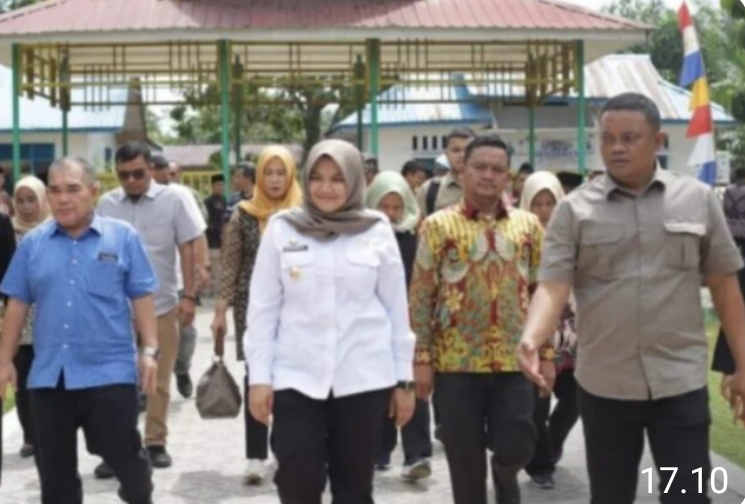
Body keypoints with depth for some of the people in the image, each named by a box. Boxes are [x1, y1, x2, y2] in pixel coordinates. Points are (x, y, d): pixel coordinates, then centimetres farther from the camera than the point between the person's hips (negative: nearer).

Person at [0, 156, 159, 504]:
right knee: (55, 467, 11)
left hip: (110, 372, -3)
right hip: (48, 375, 3)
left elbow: (142, 298, 0)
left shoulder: (123, 237, 0)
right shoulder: (32, 243, 6)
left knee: (124, 454, 5)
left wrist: (149, 350, -6)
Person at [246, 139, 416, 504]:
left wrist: (403, 378, 6)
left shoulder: (377, 231, 2)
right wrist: (259, 376, 0)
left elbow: (396, 307, 6)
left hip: (363, 377, 0)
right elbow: (263, 307, 3)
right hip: (296, 377, 0)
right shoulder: (282, 228, 2)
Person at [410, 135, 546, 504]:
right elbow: (421, 295, -2)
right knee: (465, 461, 4)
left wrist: (546, 352, 6)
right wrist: (421, 357, -6)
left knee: (517, 448, 0)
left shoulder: (528, 225, 7)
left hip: (514, 359, 2)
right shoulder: (439, 225, 0)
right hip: (456, 361, -1)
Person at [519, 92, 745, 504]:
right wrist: (531, 339, -29)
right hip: (603, 383, 1)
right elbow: (553, 285, -9)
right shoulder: (575, 209, -2)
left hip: (680, 381, 0)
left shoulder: (698, 199, 1)